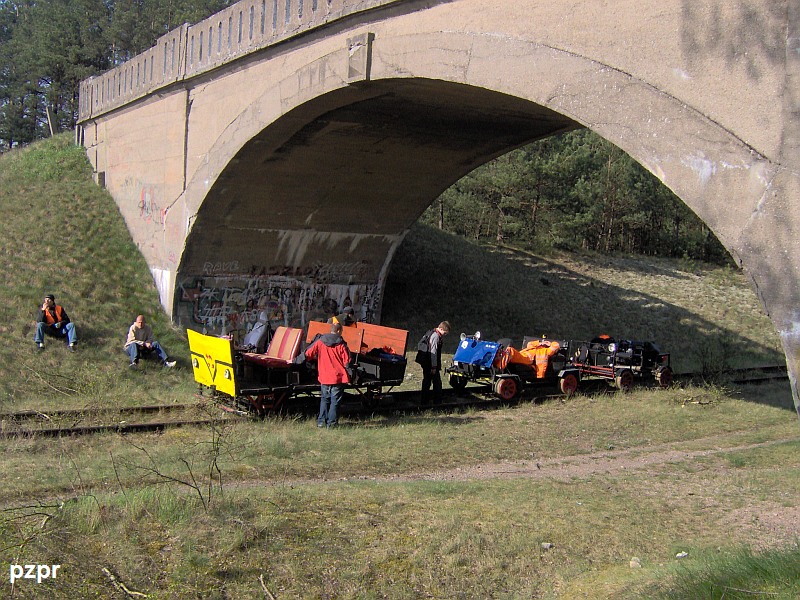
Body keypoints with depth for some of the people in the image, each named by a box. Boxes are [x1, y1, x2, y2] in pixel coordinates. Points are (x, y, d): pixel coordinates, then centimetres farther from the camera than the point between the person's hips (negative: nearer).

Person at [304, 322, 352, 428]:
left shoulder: (320, 342, 0)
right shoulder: (341, 344, -7)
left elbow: (308, 354, -1)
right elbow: (346, 362, -8)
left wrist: (317, 358, 17)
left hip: (324, 377, 3)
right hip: (338, 377, -3)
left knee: (324, 400, 17)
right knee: (335, 401, 5)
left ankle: (321, 421, 14)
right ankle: (331, 423, 3)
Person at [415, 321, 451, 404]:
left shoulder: (430, 333, 12)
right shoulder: (435, 336, -18)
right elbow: (433, 352, -21)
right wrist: (434, 367, -20)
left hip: (425, 363, 10)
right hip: (430, 363, -10)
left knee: (427, 381, 15)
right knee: (437, 382, -1)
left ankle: (424, 400, 20)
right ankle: (437, 400, 4)